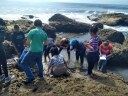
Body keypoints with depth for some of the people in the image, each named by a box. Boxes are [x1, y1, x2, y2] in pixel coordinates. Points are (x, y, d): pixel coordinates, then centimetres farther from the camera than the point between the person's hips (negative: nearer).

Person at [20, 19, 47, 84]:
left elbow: (27, 42, -15)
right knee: (39, 62, 29)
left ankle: (31, 77, 1)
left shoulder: (32, 31, -15)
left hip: (33, 51, -6)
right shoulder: (44, 33, 2)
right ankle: (40, 74, 44)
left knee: (23, 64, 5)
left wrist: (31, 43, 6)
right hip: (40, 51, 6)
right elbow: (45, 43, 13)